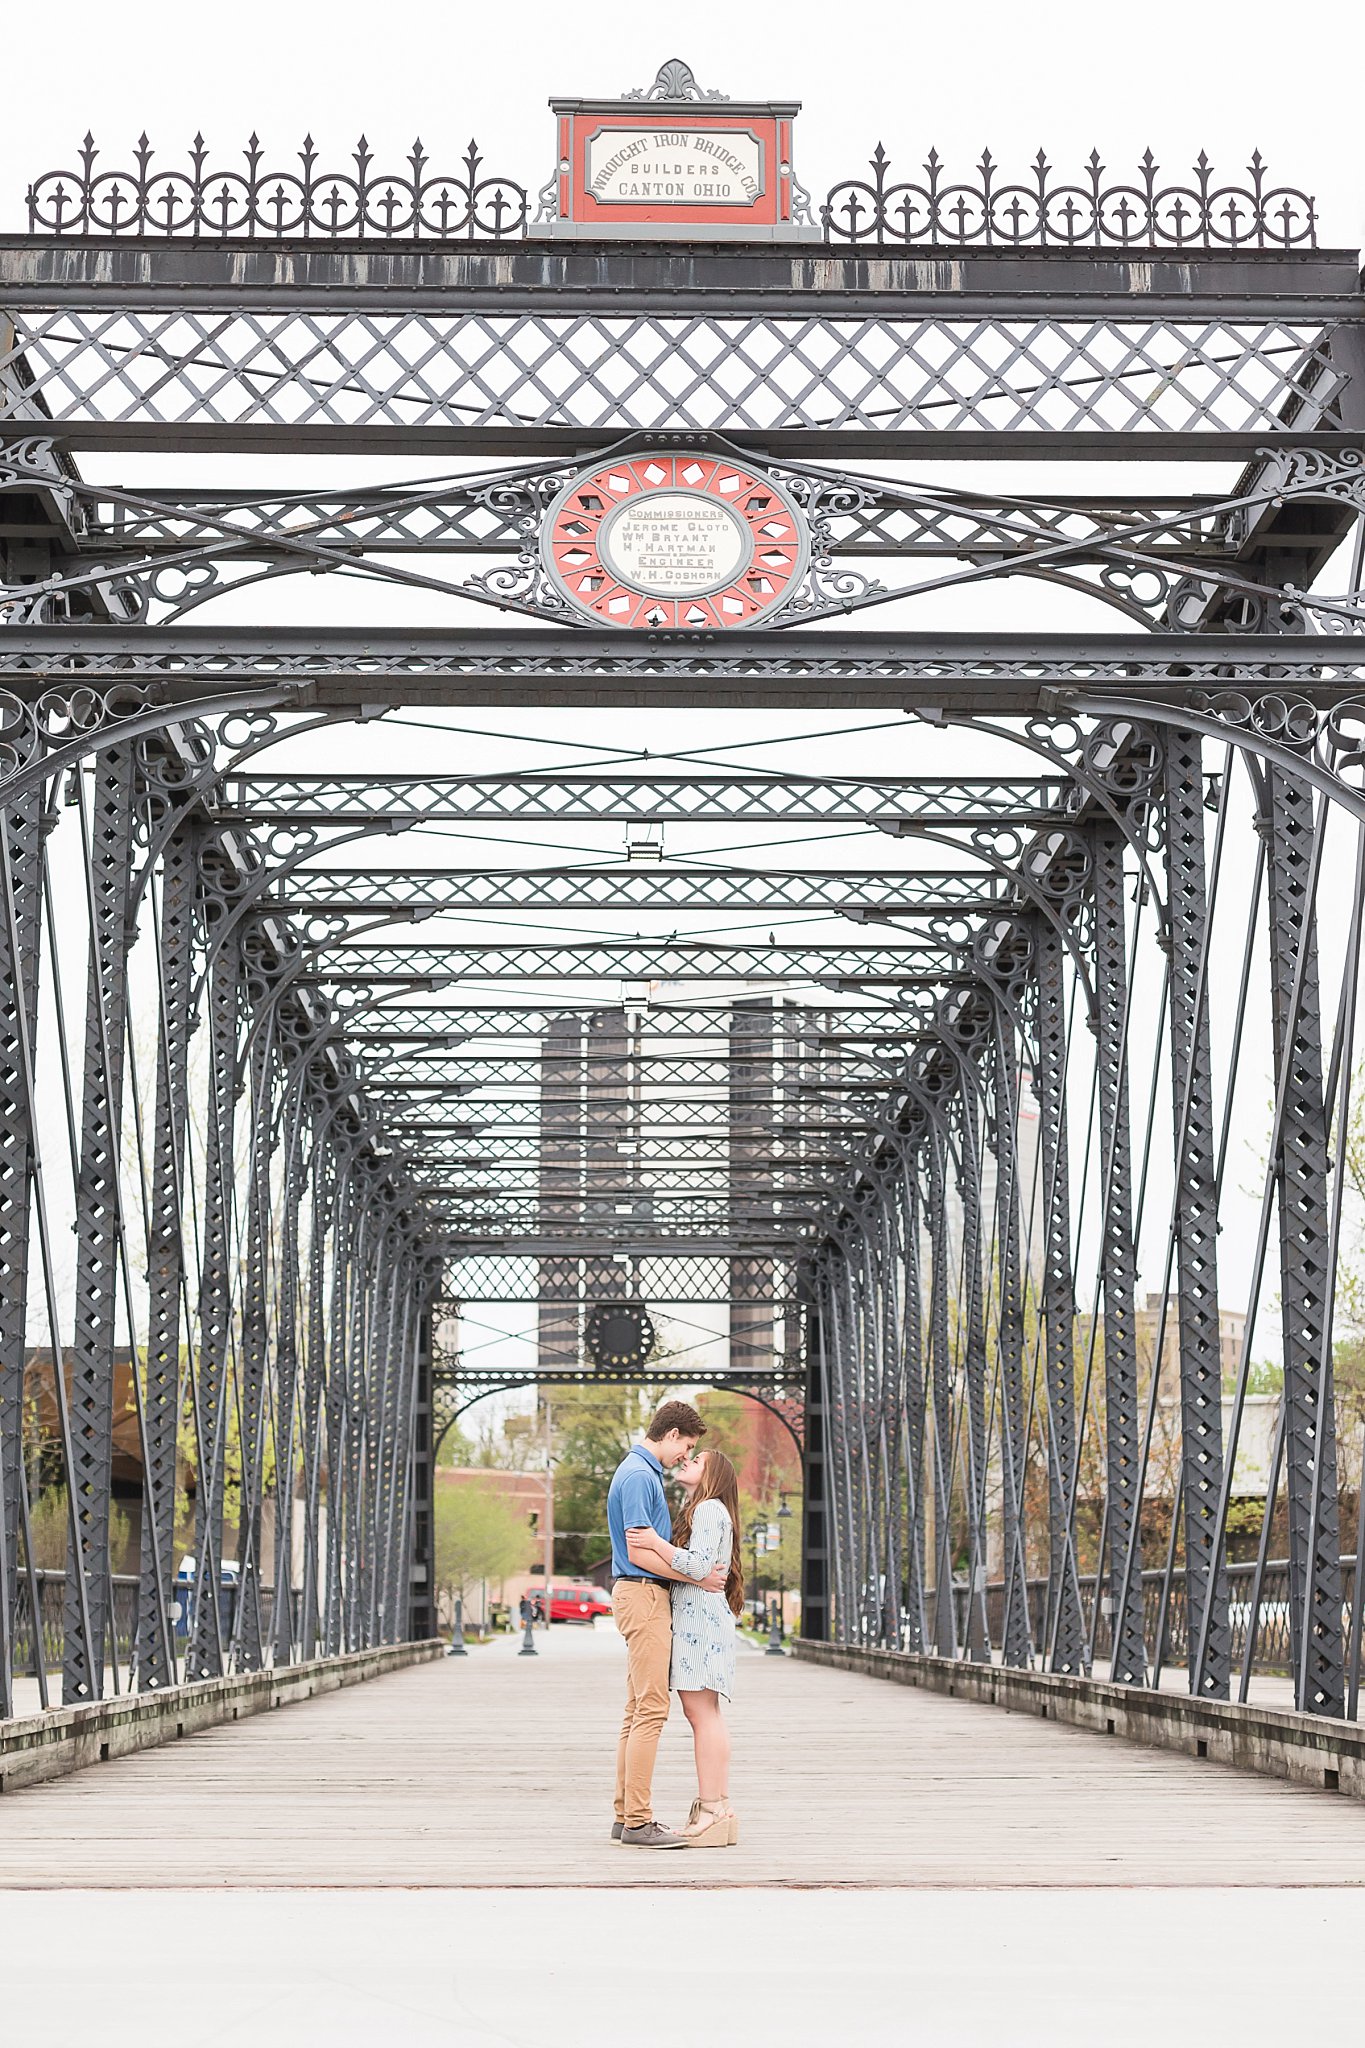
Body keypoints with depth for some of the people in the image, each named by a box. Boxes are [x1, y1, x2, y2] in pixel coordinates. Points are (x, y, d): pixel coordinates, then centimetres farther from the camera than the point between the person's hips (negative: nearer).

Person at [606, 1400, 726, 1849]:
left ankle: (626, 1815, 13)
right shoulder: (638, 1475, -15)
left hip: (644, 1597, 11)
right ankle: (638, 1822, -11)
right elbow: (639, 1552, -18)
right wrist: (697, 1578, -13)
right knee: (651, 1710, -11)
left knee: (638, 1711, 11)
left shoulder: (644, 1472, 18)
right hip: (643, 1593, -11)